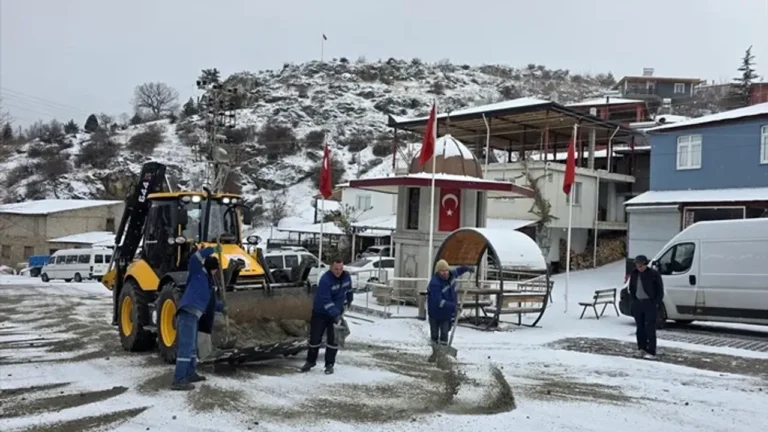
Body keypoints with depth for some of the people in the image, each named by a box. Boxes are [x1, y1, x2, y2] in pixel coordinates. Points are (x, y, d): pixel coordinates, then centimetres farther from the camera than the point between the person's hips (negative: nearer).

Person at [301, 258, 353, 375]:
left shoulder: (346, 276, -8)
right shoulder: (325, 280, -27)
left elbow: (348, 289, 14)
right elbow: (326, 301, -32)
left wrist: (348, 301, 27)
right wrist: (336, 314, -39)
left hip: (336, 313, 4)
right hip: (320, 313, -4)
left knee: (333, 339, 0)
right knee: (315, 338, 4)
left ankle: (330, 364, 12)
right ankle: (311, 361, 25)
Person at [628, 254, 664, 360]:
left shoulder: (654, 274, -7)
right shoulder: (634, 274, 7)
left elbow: (660, 290, -3)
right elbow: (631, 289, 17)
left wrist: (656, 303, -9)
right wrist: (632, 301, 8)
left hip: (650, 303, -5)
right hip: (637, 303, 5)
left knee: (650, 328, -7)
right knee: (640, 327, 11)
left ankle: (651, 352, -6)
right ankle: (641, 349, 20)